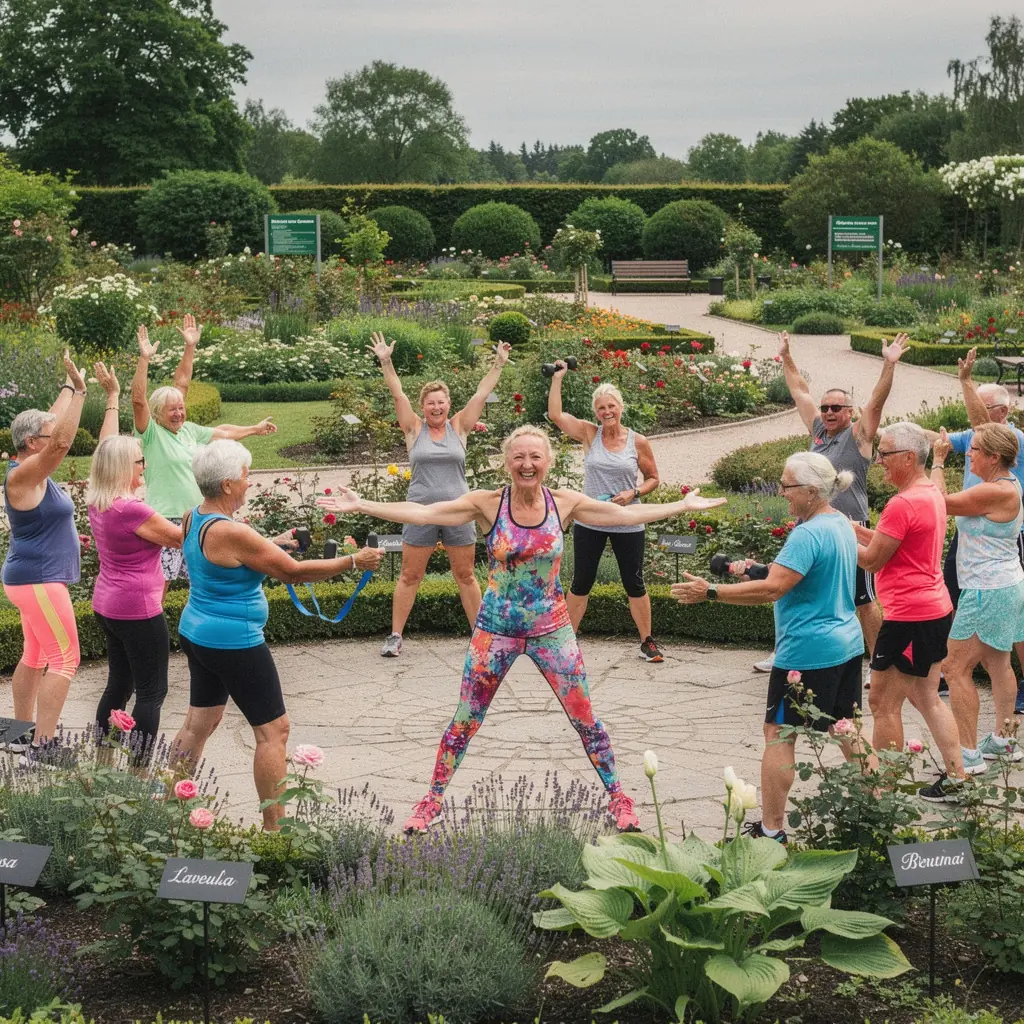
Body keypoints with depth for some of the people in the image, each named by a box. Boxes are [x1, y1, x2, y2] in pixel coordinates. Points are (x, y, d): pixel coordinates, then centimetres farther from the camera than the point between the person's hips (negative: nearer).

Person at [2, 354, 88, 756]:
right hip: (38, 579, -10)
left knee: (36, 656, 16)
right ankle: (42, 746, -11)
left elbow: (54, 428, 18)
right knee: (64, 659, -9)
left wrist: (72, 389, 13)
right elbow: (63, 442, -32)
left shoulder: (33, 471, 7)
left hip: (38, 577, 10)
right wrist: (74, 389, -30)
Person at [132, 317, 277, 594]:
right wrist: (144, 359, -24)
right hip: (165, 520, -7)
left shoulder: (187, 430, 12)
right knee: (156, 589, -8)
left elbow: (221, 433, 24)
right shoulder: (151, 433, -6)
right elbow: (138, 399, -18)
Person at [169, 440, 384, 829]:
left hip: (196, 633, 9)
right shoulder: (232, 533, -25)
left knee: (199, 723, 19)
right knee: (273, 730, 1)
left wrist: (270, 544, 23)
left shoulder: (192, 519, 1)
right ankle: (274, 826, 5)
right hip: (234, 644, -9)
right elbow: (294, 572, -20)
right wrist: (353, 561, -12)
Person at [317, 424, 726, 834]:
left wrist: (684, 505, 4)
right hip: (496, 630, -1)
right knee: (465, 720, 7)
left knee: (585, 719, 7)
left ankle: (617, 797, 25)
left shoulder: (565, 503, -6)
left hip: (551, 628, 1)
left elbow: (626, 514, 2)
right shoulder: (487, 504, -12)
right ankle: (432, 802, 23)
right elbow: (420, 512, -18)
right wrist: (361, 505, -25)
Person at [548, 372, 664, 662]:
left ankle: (647, 641, 18)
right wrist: (557, 378, -10)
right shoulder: (589, 433, -2)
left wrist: (633, 492, -13)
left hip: (628, 526, -1)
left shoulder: (638, 442, -3)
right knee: (581, 583, 8)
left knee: (634, 583, 7)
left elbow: (653, 479, 5)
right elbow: (555, 414, -10)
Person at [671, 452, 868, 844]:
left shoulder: (808, 535, -21)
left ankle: (771, 830, 1)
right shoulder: (842, 524, 9)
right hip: (848, 645, 9)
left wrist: (710, 592, -25)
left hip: (807, 653, -9)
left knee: (779, 735, -2)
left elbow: (771, 589, -27)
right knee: (845, 728, 17)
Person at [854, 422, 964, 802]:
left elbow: (871, 560, -15)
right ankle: (955, 778, 19)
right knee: (926, 698, 17)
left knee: (883, 702, -1)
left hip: (909, 617, -10)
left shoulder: (902, 504, -20)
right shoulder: (932, 494, 11)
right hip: (936, 610, 10)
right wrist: (857, 530, 10)